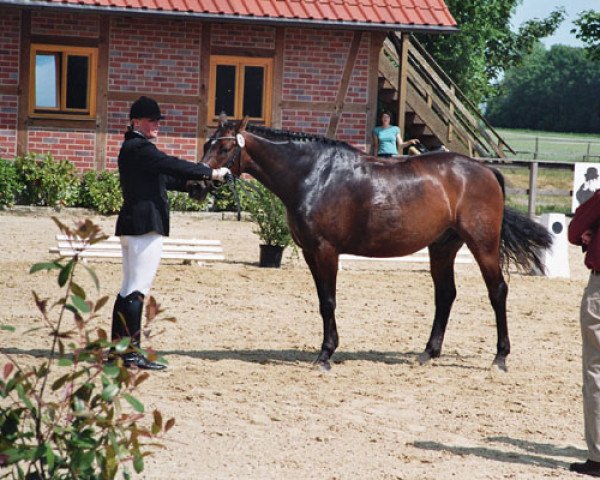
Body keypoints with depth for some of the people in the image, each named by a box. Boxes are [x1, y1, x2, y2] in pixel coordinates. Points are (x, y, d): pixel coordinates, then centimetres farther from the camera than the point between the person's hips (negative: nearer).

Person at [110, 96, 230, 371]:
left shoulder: (132, 148, 19)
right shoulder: (139, 148, -13)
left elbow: (164, 177, 21)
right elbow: (172, 165, -20)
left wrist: (198, 182, 12)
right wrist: (211, 173, -14)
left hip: (132, 224, 11)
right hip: (145, 224, -11)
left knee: (129, 290, 15)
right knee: (137, 289, -8)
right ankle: (131, 352, -6)